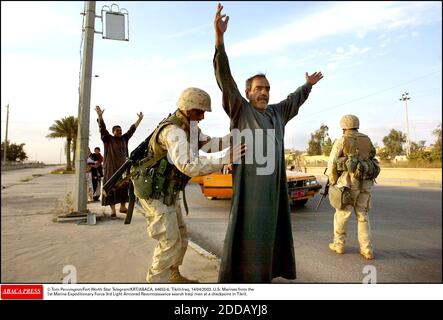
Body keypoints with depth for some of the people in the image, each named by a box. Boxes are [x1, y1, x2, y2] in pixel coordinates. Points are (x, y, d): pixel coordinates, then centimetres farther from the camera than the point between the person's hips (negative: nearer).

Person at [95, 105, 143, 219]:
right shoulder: (108, 139, 0)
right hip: (111, 168, -4)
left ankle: (123, 207, 24)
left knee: (124, 187, 9)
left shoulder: (124, 139, 12)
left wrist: (139, 119, 14)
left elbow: (132, 129, 14)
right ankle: (113, 210, 3)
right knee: (111, 188, -1)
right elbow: (102, 128, -13)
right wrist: (100, 116, -27)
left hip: (123, 168, 5)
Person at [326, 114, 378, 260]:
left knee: (342, 215, 9)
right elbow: (371, 158, 14)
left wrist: (333, 182, 4)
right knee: (362, 216, 13)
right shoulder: (367, 140, 11)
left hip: (348, 182, -5)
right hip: (365, 183, 5)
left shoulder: (341, 141, -5)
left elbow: (332, 164, -8)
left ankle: (338, 245, 21)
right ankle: (367, 250, 10)